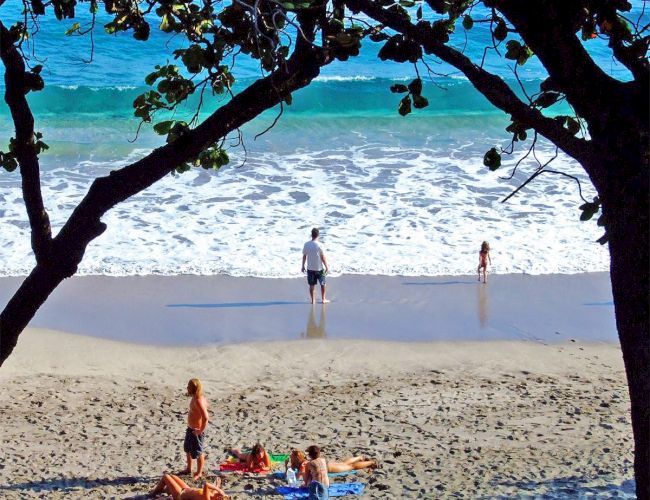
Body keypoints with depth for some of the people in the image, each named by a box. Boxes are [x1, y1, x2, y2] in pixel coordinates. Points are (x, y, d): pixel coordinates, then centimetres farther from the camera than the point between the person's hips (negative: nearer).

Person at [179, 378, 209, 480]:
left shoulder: (199, 401, -29)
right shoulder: (194, 398, 2)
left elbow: (205, 417, -35)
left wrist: (201, 430, -24)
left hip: (196, 431, -10)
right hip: (190, 429, 10)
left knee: (197, 453, 7)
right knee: (187, 449, 26)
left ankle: (199, 473, 25)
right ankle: (188, 469, 44)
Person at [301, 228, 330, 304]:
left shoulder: (306, 244, -6)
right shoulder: (319, 245, -16)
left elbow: (304, 256, 2)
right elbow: (323, 257, -13)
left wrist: (303, 266, 14)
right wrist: (327, 267, -2)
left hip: (310, 268, 3)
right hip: (319, 268, -3)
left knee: (311, 285, 11)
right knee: (322, 284, 14)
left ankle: (313, 300, 16)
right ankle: (323, 299, 21)